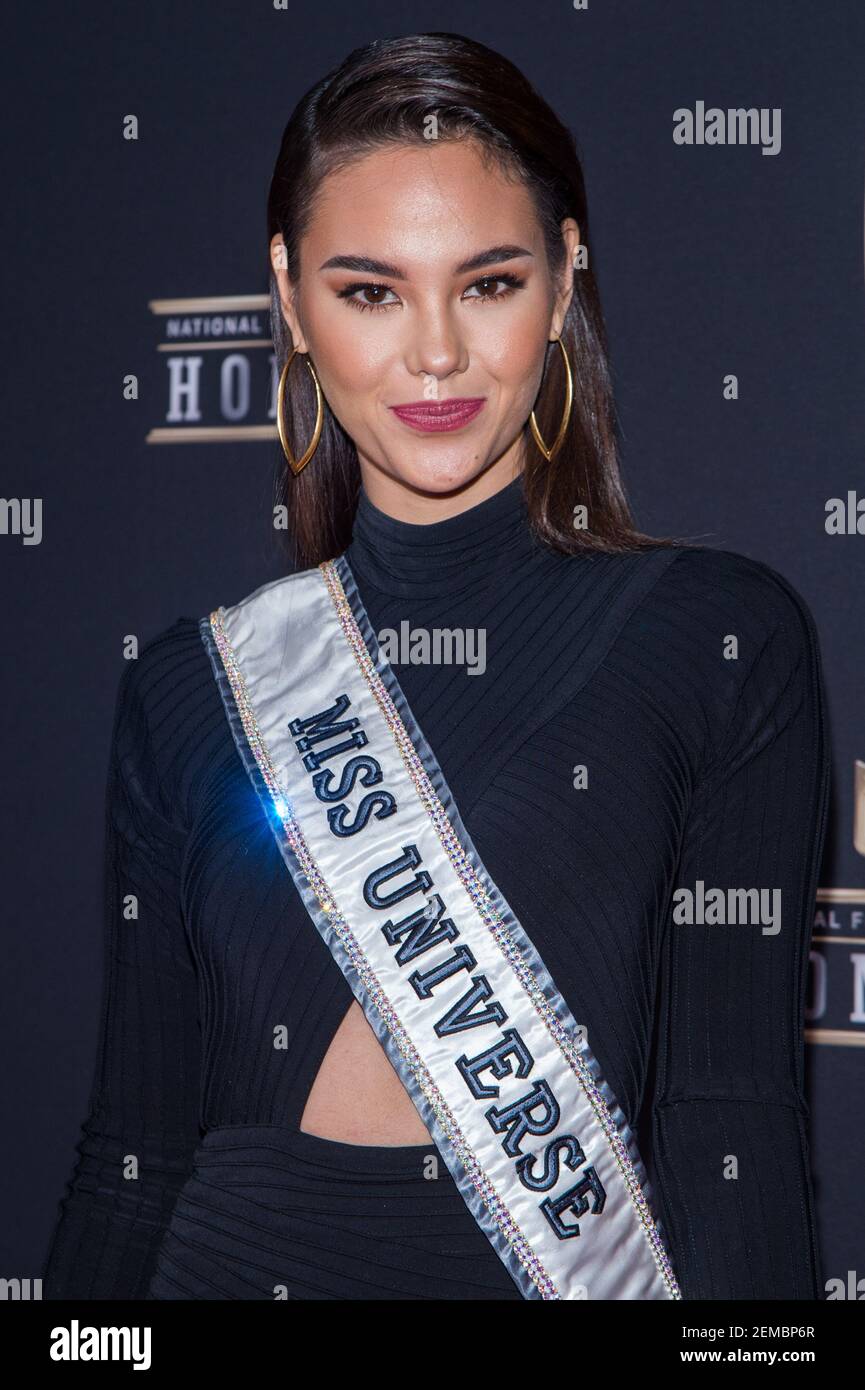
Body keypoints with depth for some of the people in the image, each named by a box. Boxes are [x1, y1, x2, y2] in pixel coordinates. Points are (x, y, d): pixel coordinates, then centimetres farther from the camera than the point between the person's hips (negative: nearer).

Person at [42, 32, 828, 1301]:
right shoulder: (193, 686, 2)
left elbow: (737, 1134, -10)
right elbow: (136, 1149, 4)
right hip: (240, 1257, 2)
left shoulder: (726, 640, -6)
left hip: (574, 1262, -1)